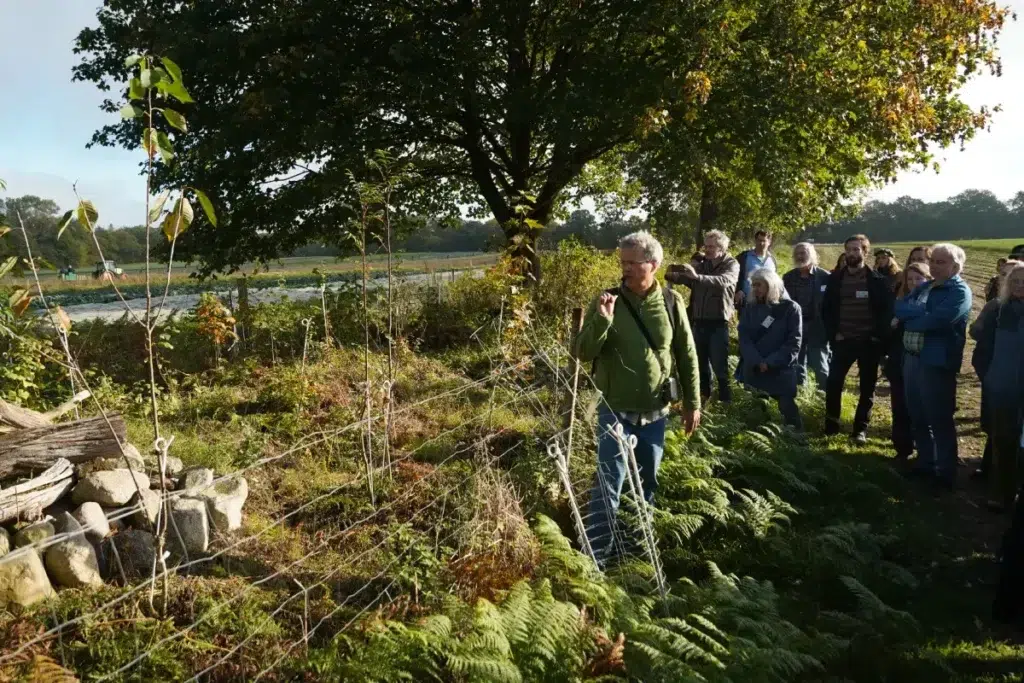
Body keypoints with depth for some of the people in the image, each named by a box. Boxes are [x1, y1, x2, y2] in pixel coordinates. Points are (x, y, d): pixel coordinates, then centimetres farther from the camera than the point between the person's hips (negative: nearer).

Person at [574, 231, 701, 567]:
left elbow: (687, 355, 5)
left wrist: (692, 402, 7)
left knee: (647, 484, 17)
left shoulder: (671, 302, -2)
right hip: (615, 410, -2)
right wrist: (601, 319, -26)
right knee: (608, 485, -6)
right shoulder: (607, 301, -7)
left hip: (655, 412, 3)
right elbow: (582, 353, -11)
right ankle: (594, 559, 2)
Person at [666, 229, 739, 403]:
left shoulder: (731, 265, -7)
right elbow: (685, 278, 1)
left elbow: (723, 281, -28)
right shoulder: (702, 264, 10)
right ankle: (704, 393, 29)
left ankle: (725, 398, 8)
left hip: (718, 322, -6)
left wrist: (697, 276, -43)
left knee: (719, 364, -2)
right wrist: (672, 275, -23)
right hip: (699, 320, 6)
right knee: (700, 360, 15)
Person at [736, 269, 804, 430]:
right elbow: (744, 338, 0)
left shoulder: (791, 308, -2)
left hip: (781, 372, -3)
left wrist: (770, 363, -16)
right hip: (753, 371, 3)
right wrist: (757, 362, -15)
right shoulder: (750, 308, 8)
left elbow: (793, 343, -7)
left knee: (788, 410, -2)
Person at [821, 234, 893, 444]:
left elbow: (887, 310, -3)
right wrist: (832, 333, -3)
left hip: (869, 342, -1)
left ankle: (860, 429, 18)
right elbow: (826, 309, 7)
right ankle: (831, 425, 11)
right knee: (833, 384, -4)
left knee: (867, 388, 7)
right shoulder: (835, 278, 3)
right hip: (843, 341, 1)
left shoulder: (877, 280, -4)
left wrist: (879, 337, -11)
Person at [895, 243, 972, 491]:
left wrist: (909, 318, -7)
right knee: (918, 417, 17)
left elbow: (936, 321, -22)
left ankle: (946, 473, 11)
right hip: (911, 359, 8)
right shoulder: (924, 287, 16)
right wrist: (922, 311, -12)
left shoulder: (960, 291, -10)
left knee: (940, 420, 0)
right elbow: (899, 307, 6)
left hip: (937, 363, -8)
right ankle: (926, 462, 31)